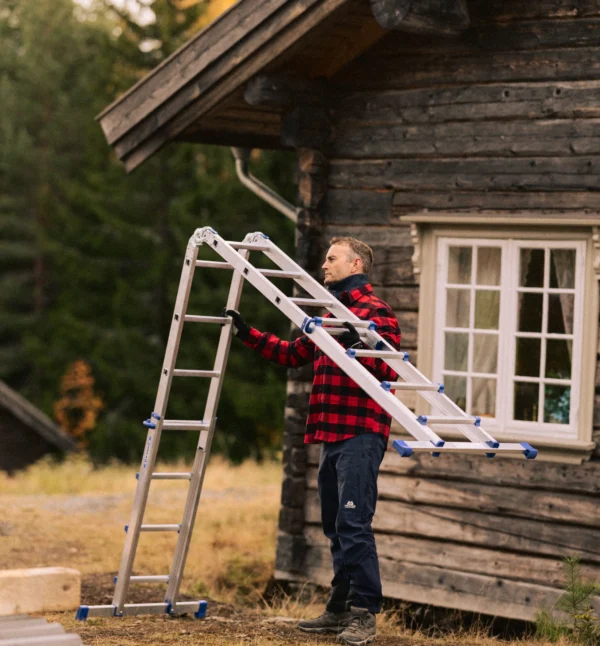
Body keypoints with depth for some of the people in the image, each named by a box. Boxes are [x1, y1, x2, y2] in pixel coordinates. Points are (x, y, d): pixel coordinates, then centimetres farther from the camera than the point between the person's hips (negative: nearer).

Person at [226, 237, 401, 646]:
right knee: (335, 527, 12)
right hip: (331, 435, 9)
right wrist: (248, 334, 26)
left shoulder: (375, 311, -6)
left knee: (354, 524, -15)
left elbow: (389, 370, -16)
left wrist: (360, 349, -32)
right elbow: (293, 353, 30)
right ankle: (341, 610, 18)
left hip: (360, 434, -9)